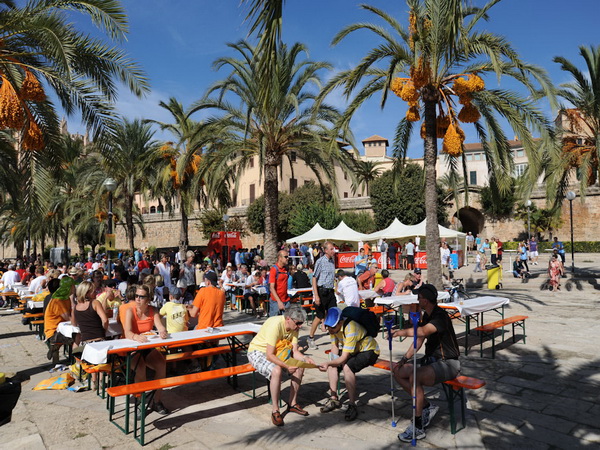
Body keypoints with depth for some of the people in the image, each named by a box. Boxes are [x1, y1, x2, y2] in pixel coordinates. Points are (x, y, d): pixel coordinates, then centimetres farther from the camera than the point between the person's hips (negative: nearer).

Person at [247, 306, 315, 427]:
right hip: (258, 352, -7)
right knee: (276, 370, -35)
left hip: (277, 351, 8)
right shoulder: (276, 325, -33)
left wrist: (305, 359, -28)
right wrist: (286, 366, -42)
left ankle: (293, 404, 4)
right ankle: (275, 410, -20)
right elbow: (269, 355, -33)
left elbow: (295, 351, -9)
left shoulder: (294, 327, -9)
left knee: (300, 367, -11)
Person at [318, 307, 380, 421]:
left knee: (347, 366, -32)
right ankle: (334, 399, -2)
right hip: (353, 351, 8)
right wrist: (331, 362, -22)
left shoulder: (351, 329, -35)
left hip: (368, 350, -8)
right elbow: (335, 346, -3)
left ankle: (352, 405, -22)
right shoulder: (334, 327, -12)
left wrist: (328, 363, -47)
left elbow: (344, 358, -35)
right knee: (332, 364, -11)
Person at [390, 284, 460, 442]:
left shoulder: (440, 316, -21)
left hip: (448, 363, -10)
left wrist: (400, 332, -34)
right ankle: (426, 406, 8)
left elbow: (422, 331, -41)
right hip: (432, 359, 10)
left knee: (415, 377, -32)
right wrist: (405, 358, 5)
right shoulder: (427, 315, 9)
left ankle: (418, 428, -21)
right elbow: (419, 340, 13)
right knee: (399, 372, 0)